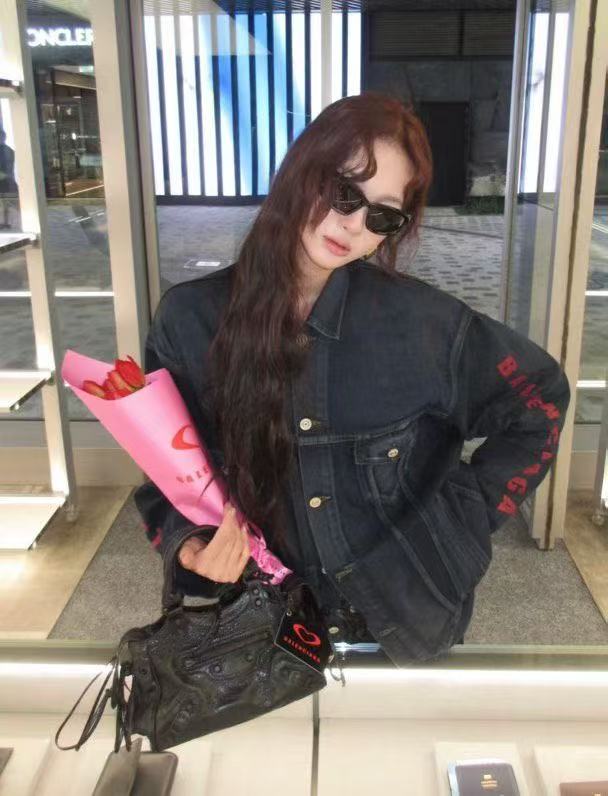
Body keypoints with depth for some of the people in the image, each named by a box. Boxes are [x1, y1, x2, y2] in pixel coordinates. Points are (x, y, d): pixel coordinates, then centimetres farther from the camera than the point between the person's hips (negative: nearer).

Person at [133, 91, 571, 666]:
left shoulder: (419, 318, -15)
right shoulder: (189, 318, -12)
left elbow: (540, 397, -1)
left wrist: (466, 516, -6)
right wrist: (190, 543, -23)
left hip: (403, 625, 1)